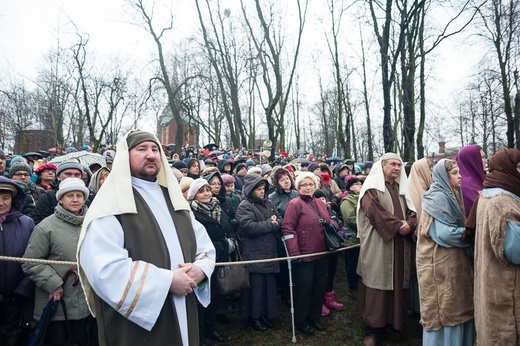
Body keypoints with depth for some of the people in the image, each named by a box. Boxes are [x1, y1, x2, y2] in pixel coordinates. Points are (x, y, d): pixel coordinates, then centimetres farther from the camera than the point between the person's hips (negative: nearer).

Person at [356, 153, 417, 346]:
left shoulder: (402, 188, 16)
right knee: (377, 287, -2)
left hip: (400, 247, 6)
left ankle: (393, 325, 23)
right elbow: (375, 212, -16)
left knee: (397, 286, 9)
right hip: (378, 246, -6)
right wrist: (398, 225, -17)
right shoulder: (372, 188, -3)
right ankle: (372, 329, 7)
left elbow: (412, 212, 10)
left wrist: (409, 225, -11)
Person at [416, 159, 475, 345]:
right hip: (441, 263, -9)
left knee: (457, 306, 15)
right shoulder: (438, 198, -16)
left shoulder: (451, 195, 12)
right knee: (446, 308, 2)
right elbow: (445, 233, -22)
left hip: (454, 260, 9)